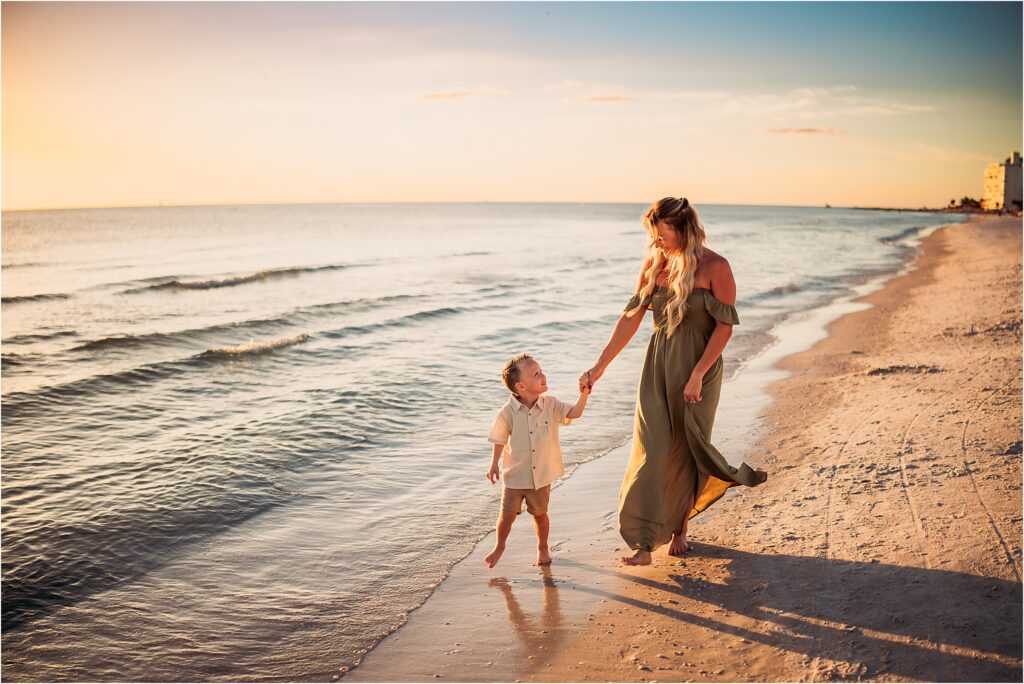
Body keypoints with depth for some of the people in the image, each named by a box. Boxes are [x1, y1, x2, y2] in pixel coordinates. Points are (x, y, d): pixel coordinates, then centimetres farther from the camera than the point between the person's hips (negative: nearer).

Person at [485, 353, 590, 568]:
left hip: (541, 475, 2)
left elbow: (574, 412, -10)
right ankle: (499, 547, 32)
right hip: (515, 475, -2)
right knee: (507, 514, 6)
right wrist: (494, 464, -3)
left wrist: (584, 394, -24)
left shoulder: (550, 405, -6)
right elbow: (499, 440, -3)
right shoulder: (508, 412, -14)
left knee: (539, 514, 15)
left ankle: (542, 547, 39)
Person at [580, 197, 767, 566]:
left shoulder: (715, 268, -9)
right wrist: (600, 365, 4)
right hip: (658, 366, 4)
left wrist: (697, 375, -18)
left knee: (686, 451, 6)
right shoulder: (654, 263, 5)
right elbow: (631, 317, 7)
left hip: (698, 367, -4)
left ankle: (679, 529, 29)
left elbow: (725, 326, -11)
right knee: (651, 452, -3)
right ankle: (644, 544, -2)